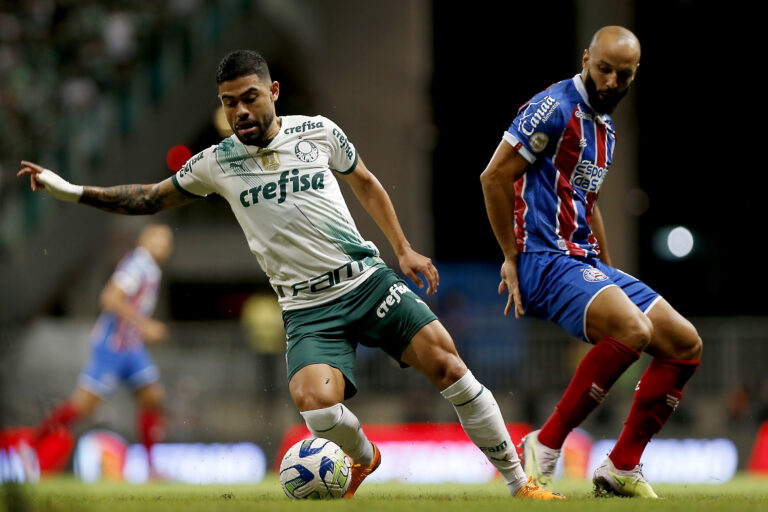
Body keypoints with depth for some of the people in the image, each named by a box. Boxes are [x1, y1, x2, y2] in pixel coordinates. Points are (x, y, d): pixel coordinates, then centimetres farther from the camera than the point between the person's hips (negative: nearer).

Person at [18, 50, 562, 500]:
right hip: (308, 308, -1)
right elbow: (151, 199, 15)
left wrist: (404, 249, 16)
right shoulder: (216, 163, 2)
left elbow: (365, 183, 21)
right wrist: (70, 191, 7)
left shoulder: (319, 132, 3)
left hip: (368, 279, 1)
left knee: (445, 361, -17)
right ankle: (364, 459, 8)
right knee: (316, 401, -28)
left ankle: (518, 481, -4)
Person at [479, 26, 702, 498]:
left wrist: (609, 275, 26)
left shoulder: (606, 127, 18)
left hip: (586, 263, 10)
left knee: (685, 344, 4)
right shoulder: (556, 109, -11)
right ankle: (544, 447, -21)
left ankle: (622, 468, 8)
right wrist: (512, 257, -12)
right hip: (545, 260, -10)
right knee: (633, 330, -32)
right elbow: (494, 177, -14)